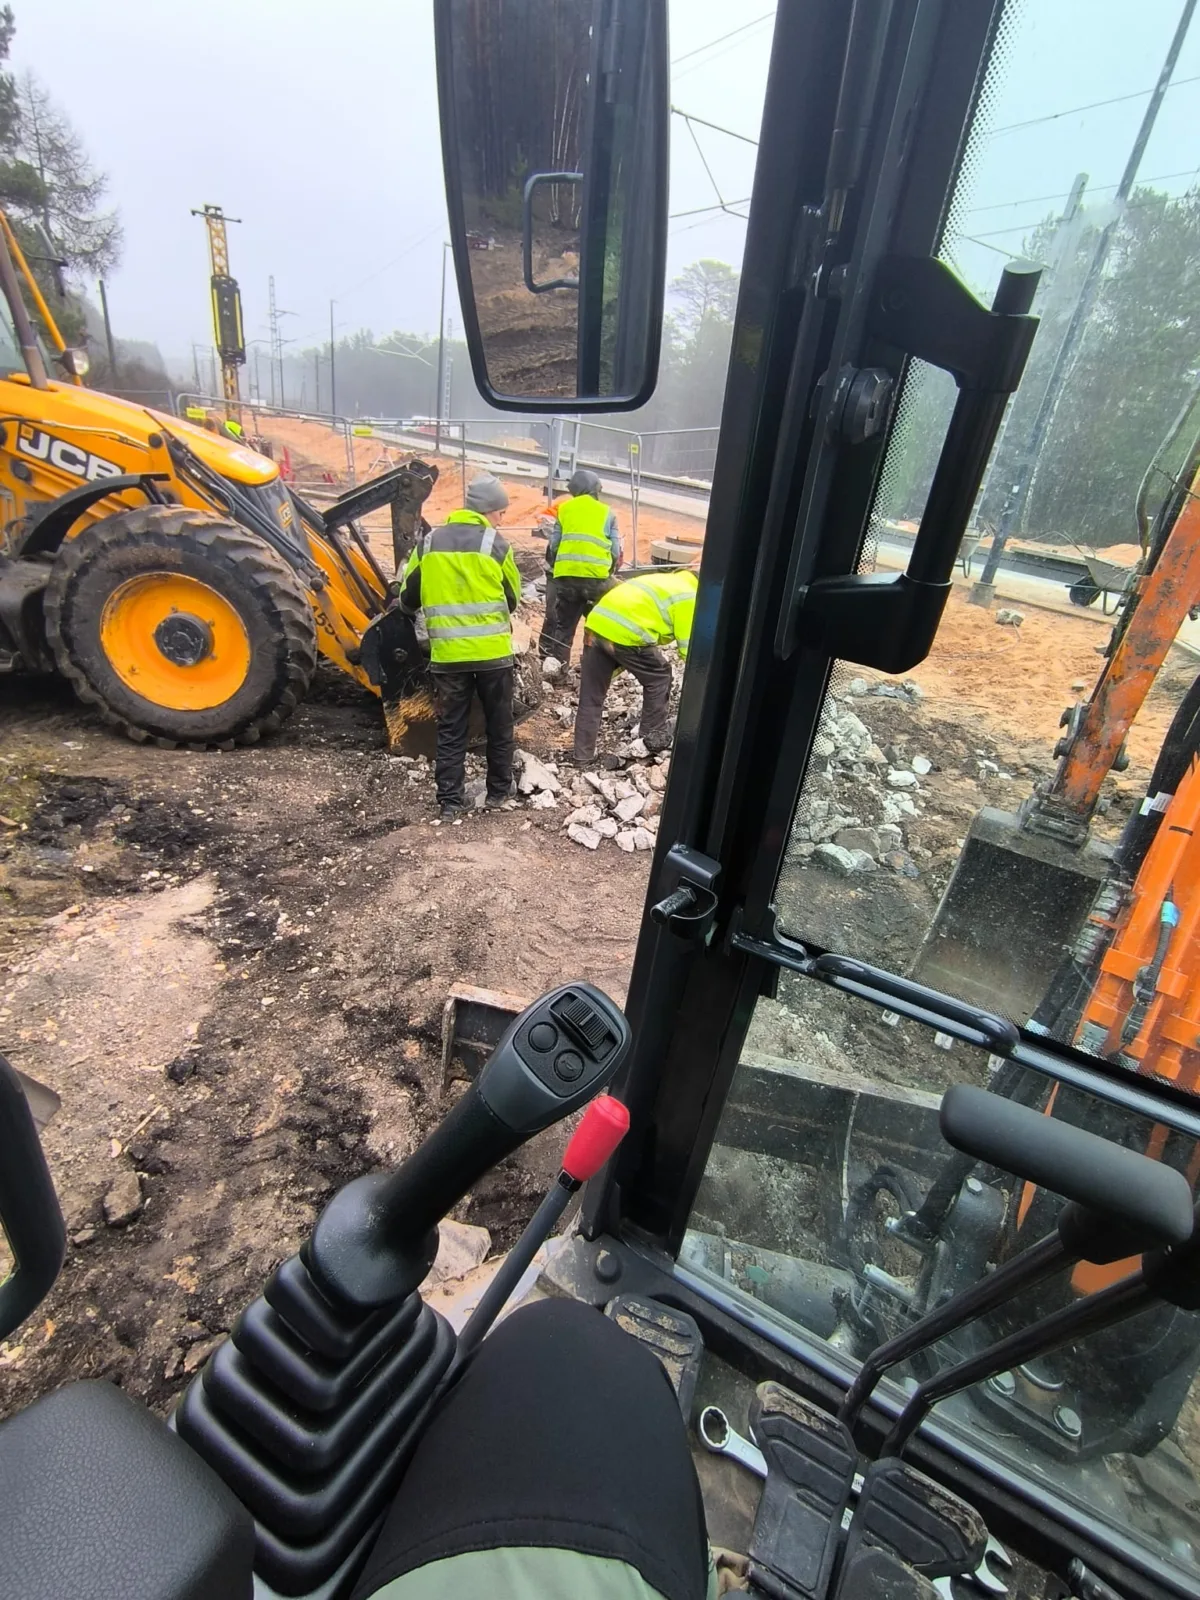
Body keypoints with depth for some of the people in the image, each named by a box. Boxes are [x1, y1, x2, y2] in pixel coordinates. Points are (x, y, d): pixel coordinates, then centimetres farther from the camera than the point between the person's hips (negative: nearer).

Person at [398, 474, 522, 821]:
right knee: (499, 725, 13)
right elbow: (513, 598, 6)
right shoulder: (495, 545, -5)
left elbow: (408, 599, 11)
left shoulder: (428, 542, 5)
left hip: (447, 654, 3)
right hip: (493, 652, -2)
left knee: (450, 729, 10)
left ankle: (449, 802, 12)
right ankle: (498, 792, 23)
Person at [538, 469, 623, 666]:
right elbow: (616, 552, 6)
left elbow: (553, 546, 11)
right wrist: (609, 571, 22)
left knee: (562, 624, 12)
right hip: (597, 577, -2)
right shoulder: (607, 513, 8)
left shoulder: (564, 510, 12)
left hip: (566, 576, 2)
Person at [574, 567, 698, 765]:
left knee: (590, 698, 13)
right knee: (659, 676, 16)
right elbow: (689, 649, 2)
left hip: (595, 625, 8)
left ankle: (582, 757, 19)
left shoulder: (662, 581, 32)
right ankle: (655, 737, 24)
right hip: (625, 634, -8)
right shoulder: (688, 597, 6)